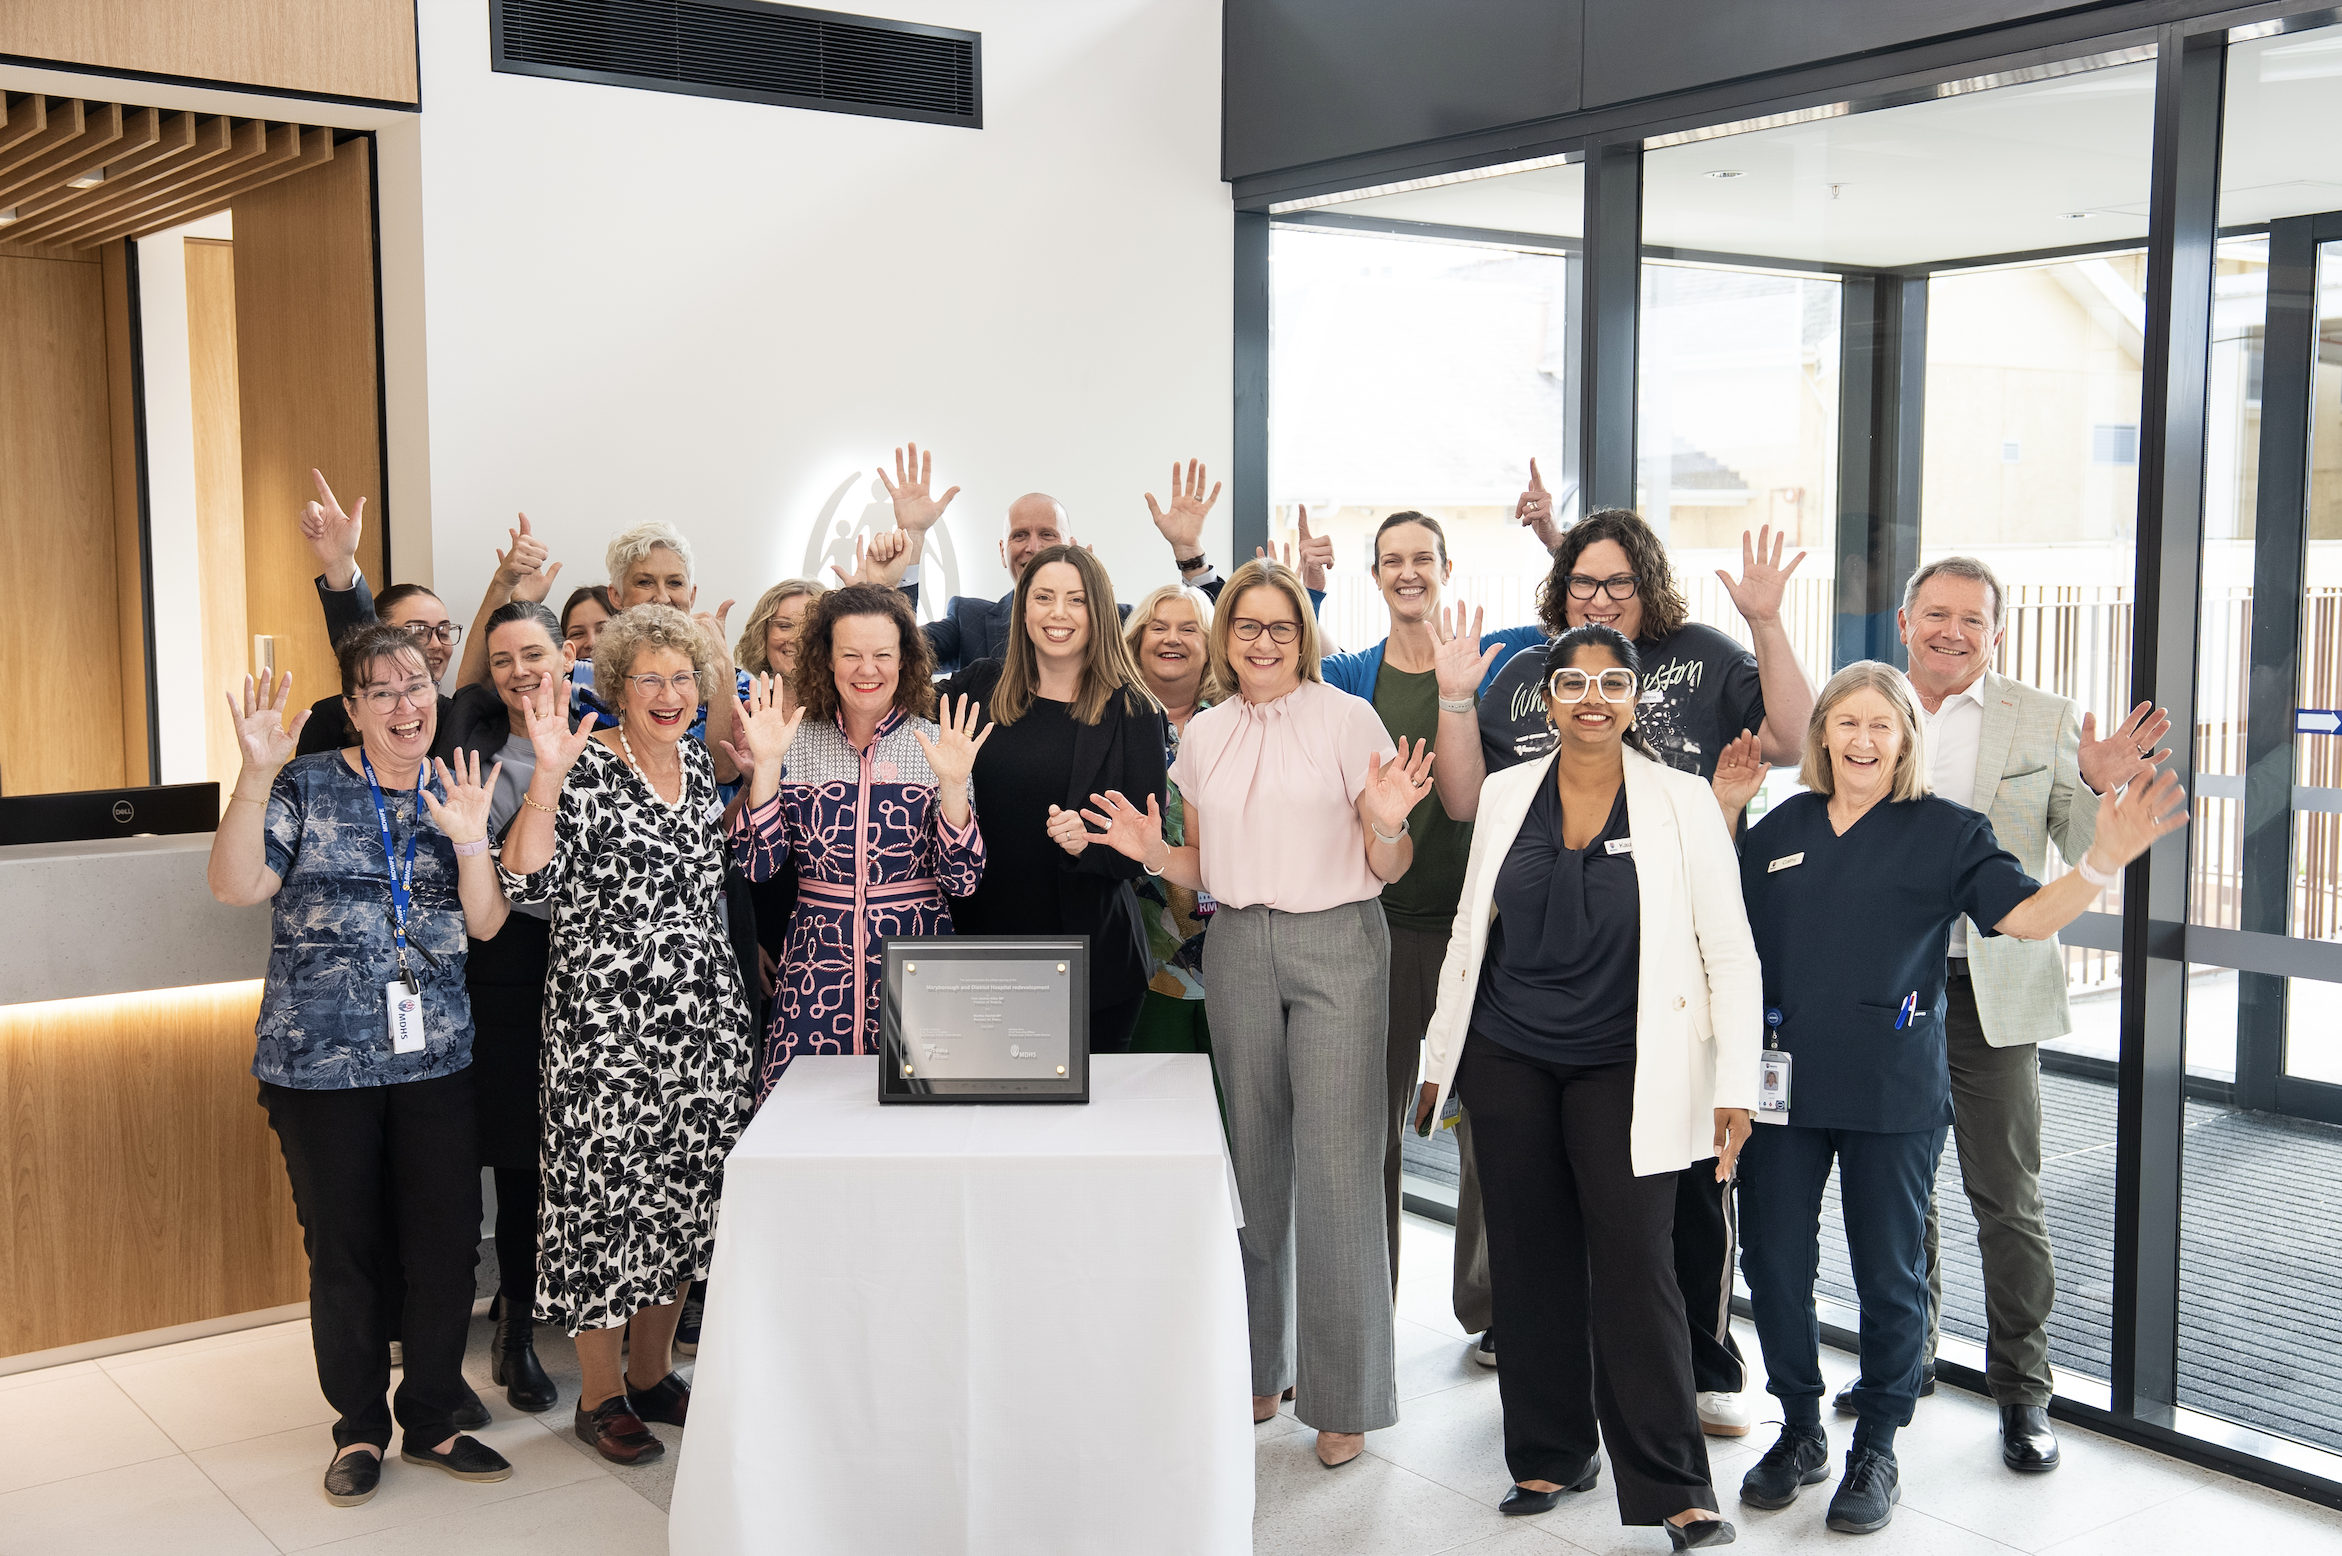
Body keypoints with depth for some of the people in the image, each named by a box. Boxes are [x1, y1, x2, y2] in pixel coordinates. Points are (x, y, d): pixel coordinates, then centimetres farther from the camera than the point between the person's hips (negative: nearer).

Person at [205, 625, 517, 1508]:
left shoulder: (455, 794, 8)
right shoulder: (307, 787, -1)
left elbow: (486, 923, 2)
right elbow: (236, 886, -14)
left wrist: (470, 840, -15)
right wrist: (257, 774, -24)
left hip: (434, 1061, 3)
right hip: (321, 1064, -3)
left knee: (447, 1243, 6)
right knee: (344, 1250, 7)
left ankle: (432, 1419, 24)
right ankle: (359, 1427, 25)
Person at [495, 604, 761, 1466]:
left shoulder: (698, 761, 11)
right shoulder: (583, 768, -8)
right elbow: (524, 881, -18)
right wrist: (548, 776, -27)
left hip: (705, 1012, 6)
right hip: (607, 1019, -6)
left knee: (683, 1191, 12)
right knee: (606, 1189, 0)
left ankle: (653, 1371, 28)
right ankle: (600, 1393, 16)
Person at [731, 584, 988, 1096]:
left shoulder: (937, 744, -1)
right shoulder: (798, 744, 3)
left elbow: (962, 879, -6)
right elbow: (759, 865, -3)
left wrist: (953, 784, -19)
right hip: (817, 962, 1)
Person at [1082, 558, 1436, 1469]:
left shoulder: (1348, 720, -2)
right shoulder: (1204, 736, 10)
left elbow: (1388, 870, -2)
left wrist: (1387, 822, -22)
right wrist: (1153, 853, -3)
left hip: (1338, 945, -4)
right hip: (1239, 949, 4)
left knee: (1337, 1166, -6)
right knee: (1254, 1158, 10)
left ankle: (1344, 1395, 6)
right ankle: (1259, 1367, 25)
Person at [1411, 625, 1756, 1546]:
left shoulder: (1682, 803, -3)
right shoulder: (1506, 795, 6)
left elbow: (1729, 949, -3)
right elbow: (1469, 932, 13)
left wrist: (1735, 1084, -9)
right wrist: (1440, 1059, 13)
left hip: (1623, 1068, -3)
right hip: (1509, 1058, 3)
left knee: (1635, 1263, -5)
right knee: (1531, 1262, 7)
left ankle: (1674, 1488, 5)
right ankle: (1550, 1454, 23)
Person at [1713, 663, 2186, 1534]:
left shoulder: (1945, 832, -1)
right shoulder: (1783, 827, 9)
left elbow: (2026, 915, -10)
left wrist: (2104, 861, -25)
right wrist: (1722, 810, 8)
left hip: (1892, 1094, -3)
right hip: (1782, 1081, 3)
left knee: (1889, 1275, 6)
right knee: (1773, 1262, 7)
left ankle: (1875, 1452, 23)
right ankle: (1800, 1432, 26)